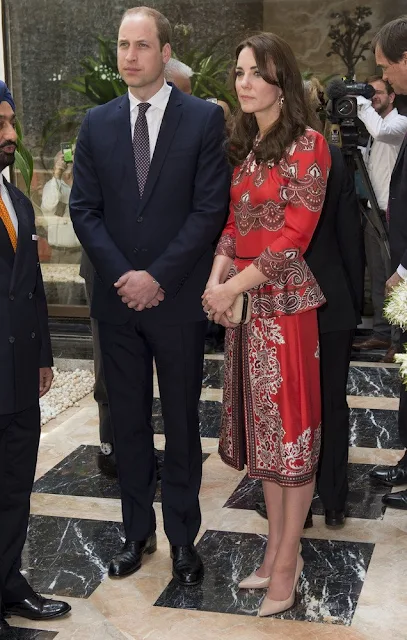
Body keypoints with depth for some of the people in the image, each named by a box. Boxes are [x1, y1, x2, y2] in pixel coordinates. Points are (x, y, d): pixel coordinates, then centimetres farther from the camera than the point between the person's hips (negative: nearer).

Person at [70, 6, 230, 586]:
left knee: (181, 420, 8)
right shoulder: (97, 124, 6)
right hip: (116, 298, 3)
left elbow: (211, 208, -9)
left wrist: (157, 276, -14)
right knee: (128, 420, 12)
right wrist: (123, 276, -10)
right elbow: (84, 209, 3)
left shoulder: (204, 119, -3)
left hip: (178, 298, -3)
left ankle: (182, 536, 22)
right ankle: (137, 531, 26)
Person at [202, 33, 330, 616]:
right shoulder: (242, 147, 12)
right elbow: (232, 224, 12)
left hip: (286, 300, -7)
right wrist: (216, 278, -5)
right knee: (262, 427, 12)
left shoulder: (307, 145, -9)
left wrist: (234, 286, -14)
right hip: (243, 304, 7)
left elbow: (293, 235, -14)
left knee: (292, 428, 2)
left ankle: (286, 565, 12)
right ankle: (277, 550, 25)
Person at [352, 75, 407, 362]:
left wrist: (361, 102, -17)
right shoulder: (373, 125, 20)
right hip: (373, 208, 9)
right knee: (377, 276, 11)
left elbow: (381, 131, -28)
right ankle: (382, 333, 17)